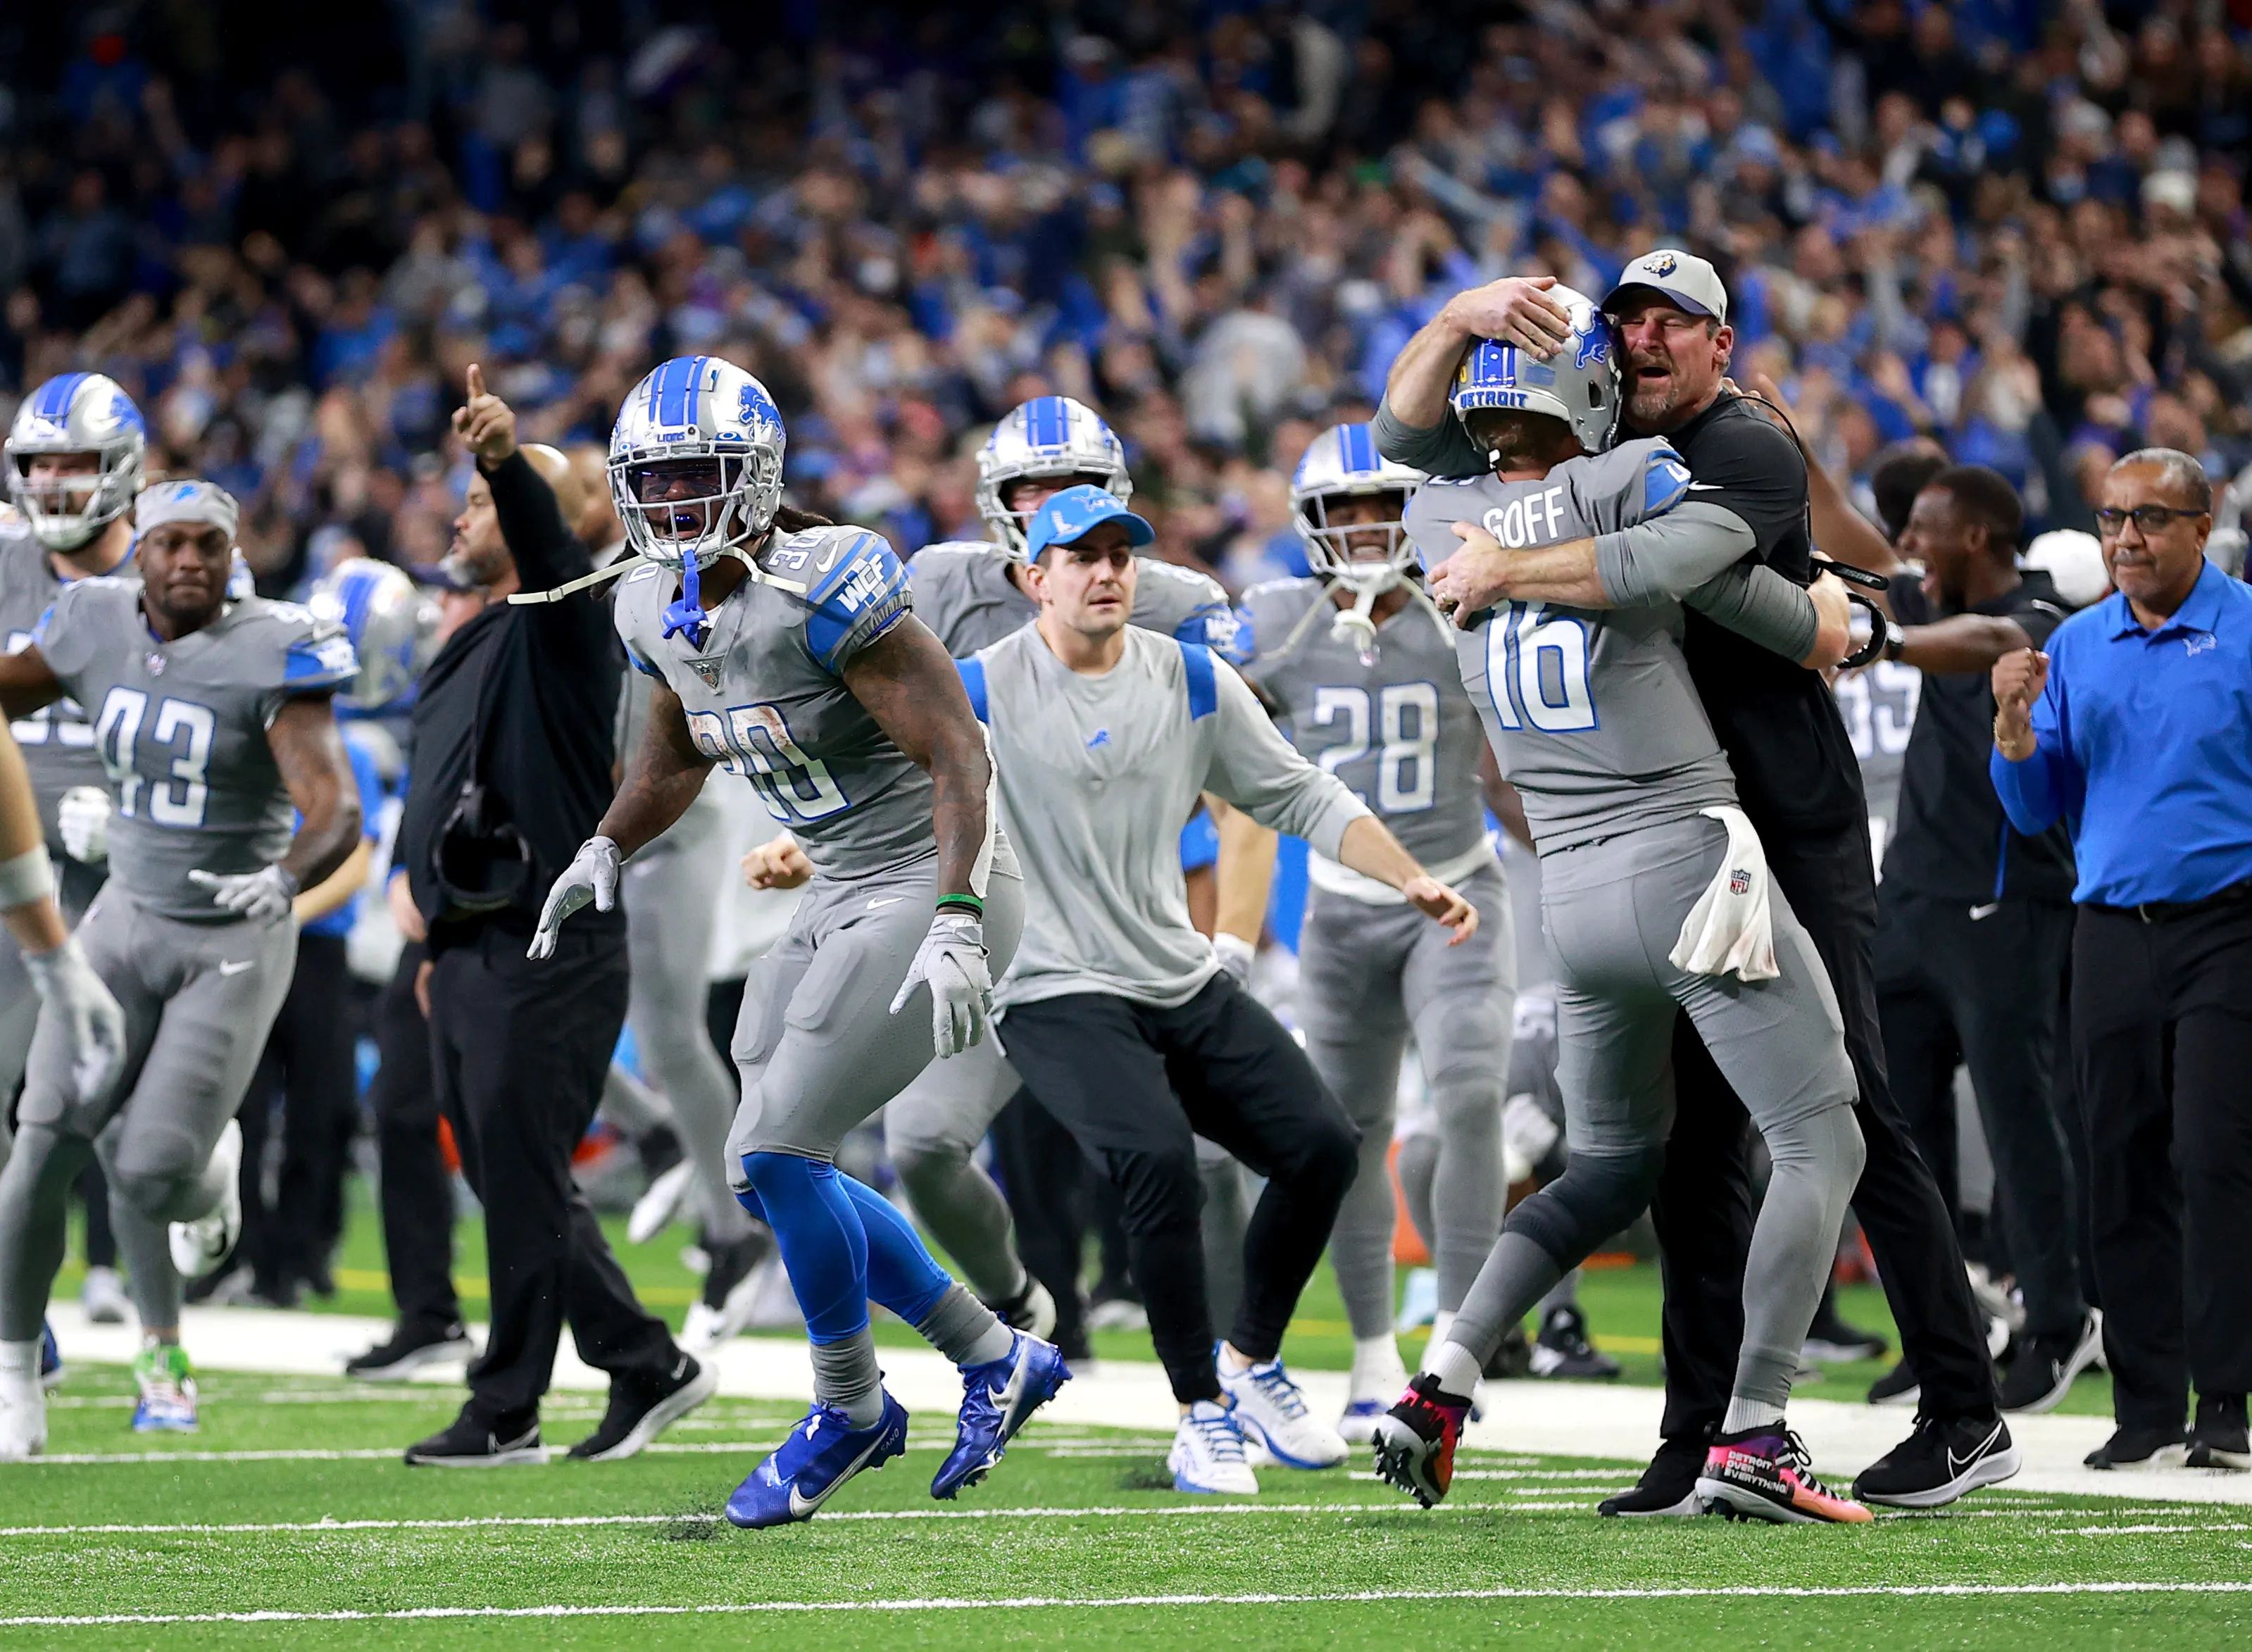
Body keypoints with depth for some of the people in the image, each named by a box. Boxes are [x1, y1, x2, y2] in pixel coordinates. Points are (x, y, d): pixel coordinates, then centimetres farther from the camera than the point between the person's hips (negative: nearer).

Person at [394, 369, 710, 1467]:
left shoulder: (557, 627, -7)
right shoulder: (467, 654, 20)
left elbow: (553, 546, -30)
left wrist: (508, 460, -49)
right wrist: (442, 941, 24)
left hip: (547, 955, -10)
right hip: (473, 956, 10)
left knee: (523, 1181, -7)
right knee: (507, 1181, 10)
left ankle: (506, 1411, -2)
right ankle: (647, 1367, 15)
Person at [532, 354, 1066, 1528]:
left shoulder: (824, 592, -23)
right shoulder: (660, 607, 3)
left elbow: (958, 757, -24)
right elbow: (674, 757, 22)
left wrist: (954, 925, -33)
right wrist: (606, 849, 6)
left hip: (934, 888, -9)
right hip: (839, 895, 9)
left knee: (773, 1157, -12)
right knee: (778, 1176, 9)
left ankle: (850, 1409, 9)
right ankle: (995, 1359, 22)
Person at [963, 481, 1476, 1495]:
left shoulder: (1191, 681, 7)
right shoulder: (985, 689, -6)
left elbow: (1301, 799, 11)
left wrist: (1412, 880, 0)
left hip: (1186, 987, 6)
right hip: (1058, 996, -6)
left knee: (1324, 1145, -5)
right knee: (1158, 1157, -29)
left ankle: (1250, 1364, 18)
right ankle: (1201, 1415, -13)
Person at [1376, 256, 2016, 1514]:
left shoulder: (1749, 454, -10)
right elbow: (1408, 435, 11)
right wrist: (1462, 320, -7)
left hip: (1796, 835, -7)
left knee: (1849, 1119, -9)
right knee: (1695, 1143, 6)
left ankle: (1968, 1418, -5)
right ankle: (1706, 1435, 8)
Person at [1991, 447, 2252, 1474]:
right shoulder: (2075, 647, 14)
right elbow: (2037, 809, 14)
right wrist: (2015, 723, -3)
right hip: (2111, 924, 5)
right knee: (2123, 1169, 4)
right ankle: (2145, 1406, 9)